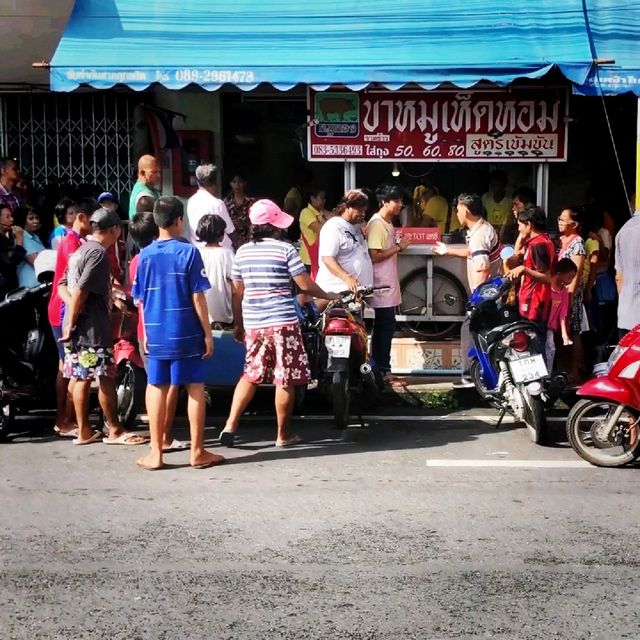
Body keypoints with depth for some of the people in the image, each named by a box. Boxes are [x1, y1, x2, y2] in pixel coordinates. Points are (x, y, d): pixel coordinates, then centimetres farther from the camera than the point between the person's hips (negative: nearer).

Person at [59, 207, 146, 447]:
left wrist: (73, 312, -3)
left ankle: (84, 431, 16)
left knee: (81, 378, 11)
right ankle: (115, 431, 6)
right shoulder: (98, 253, -14)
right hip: (92, 329, -9)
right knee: (107, 379, -1)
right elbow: (80, 291, -21)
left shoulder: (81, 251, 16)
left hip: (77, 328, 9)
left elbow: (63, 285, 14)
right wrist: (71, 324, -16)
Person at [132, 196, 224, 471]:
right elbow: (197, 297, -9)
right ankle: (197, 452, 11)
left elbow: (140, 299, 6)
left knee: (156, 389, 9)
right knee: (195, 389, 7)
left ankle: (156, 452, 12)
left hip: (156, 334, 3)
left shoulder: (145, 255, 2)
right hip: (187, 334, -3)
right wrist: (208, 333, -3)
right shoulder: (189, 252, -7)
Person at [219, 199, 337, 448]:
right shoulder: (285, 249, -8)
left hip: (253, 324, 5)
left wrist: (238, 323, 20)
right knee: (285, 379, 5)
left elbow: (237, 292, 11)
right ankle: (283, 434, 13)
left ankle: (230, 425, 7)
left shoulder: (242, 252, 6)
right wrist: (329, 296, 10)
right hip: (283, 322, -5)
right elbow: (306, 285, -7)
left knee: (251, 374, 17)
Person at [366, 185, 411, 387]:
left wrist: (399, 247, 5)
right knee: (385, 327, -7)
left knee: (386, 327, 12)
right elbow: (374, 256, -21)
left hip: (389, 285, 10)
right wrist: (398, 247, -16)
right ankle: (382, 371, -2)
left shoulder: (388, 223, 15)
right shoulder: (376, 224, -15)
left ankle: (381, 370, 18)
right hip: (381, 285, -10)